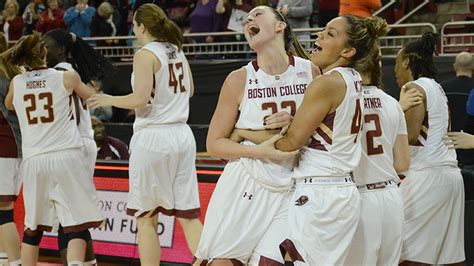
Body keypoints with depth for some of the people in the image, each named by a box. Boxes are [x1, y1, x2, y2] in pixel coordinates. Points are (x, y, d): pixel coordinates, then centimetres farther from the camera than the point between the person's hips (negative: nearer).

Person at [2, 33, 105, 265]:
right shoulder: (67, 77, 1)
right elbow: (91, 98, 21)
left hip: (33, 160, 3)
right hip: (66, 157, -3)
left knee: (33, 228, 15)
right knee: (77, 226, -3)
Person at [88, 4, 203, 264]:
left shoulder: (146, 54, -10)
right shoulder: (177, 51, 12)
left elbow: (141, 99, -17)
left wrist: (108, 100, -2)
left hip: (153, 136, -7)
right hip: (182, 135, 7)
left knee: (146, 218, 3)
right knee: (188, 215, 7)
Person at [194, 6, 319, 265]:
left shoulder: (310, 72, 1)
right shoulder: (240, 79, -2)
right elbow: (214, 143, 0)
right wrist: (261, 150, -15)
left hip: (288, 192, 1)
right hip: (243, 185, 0)